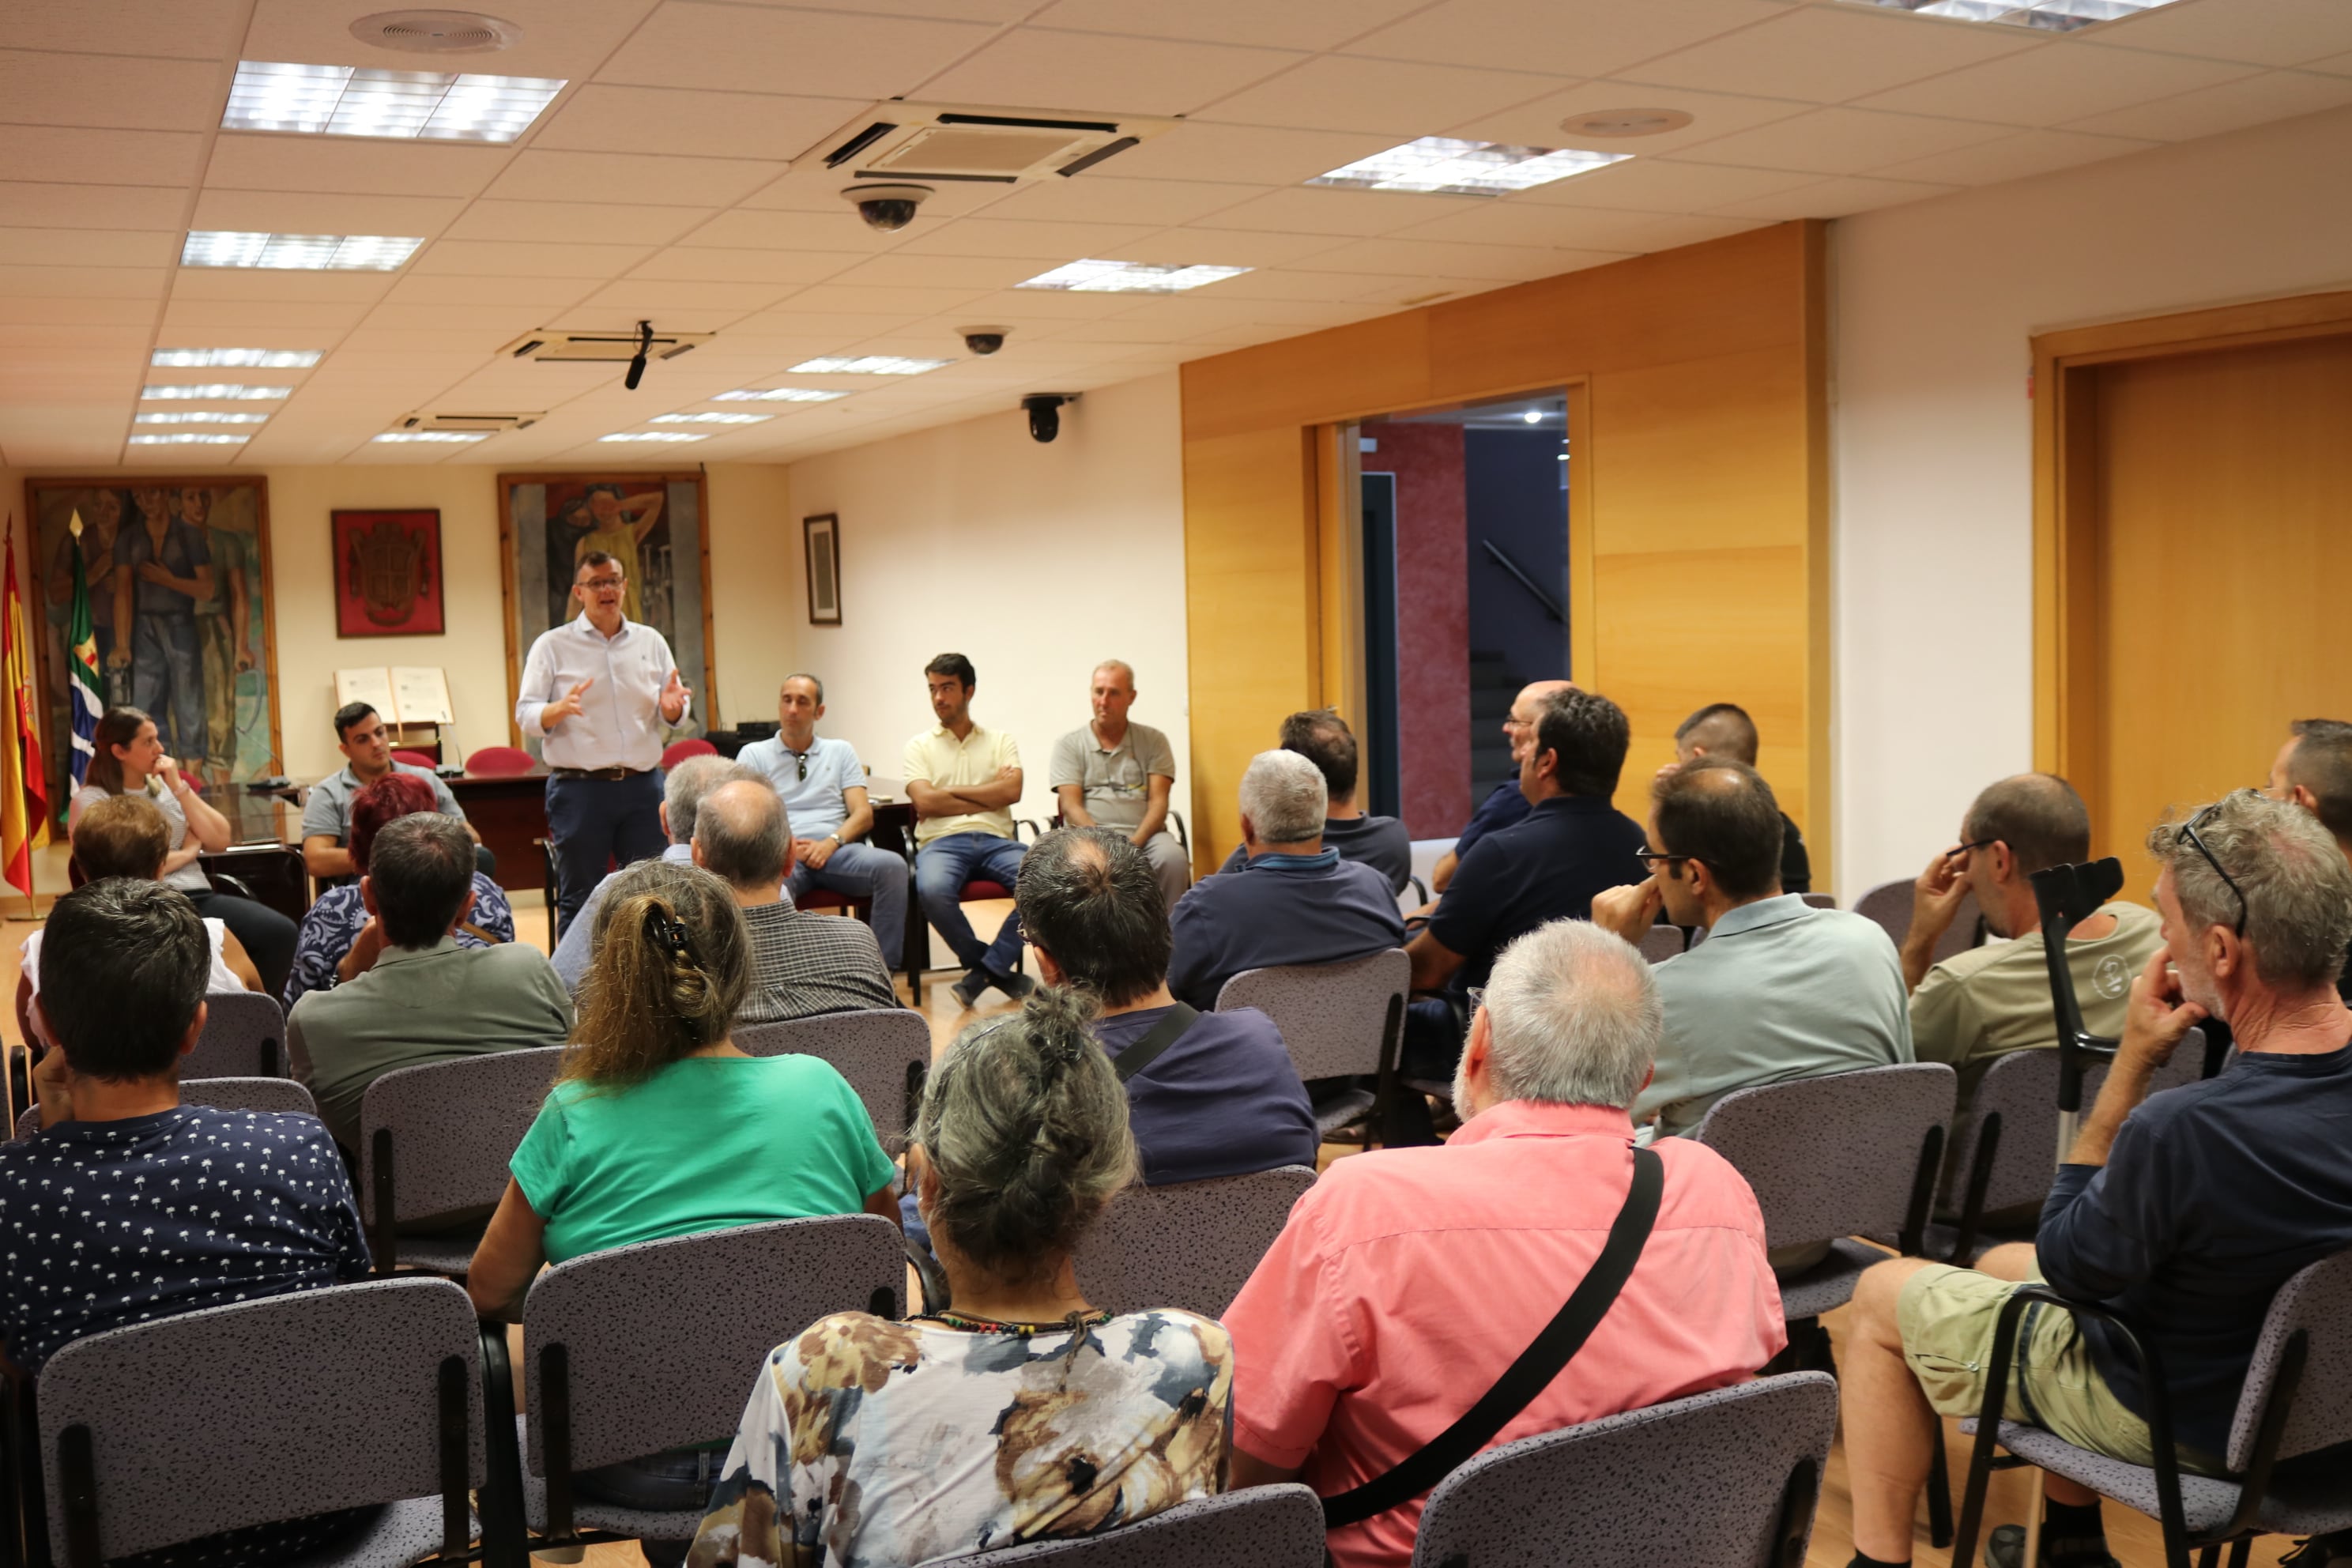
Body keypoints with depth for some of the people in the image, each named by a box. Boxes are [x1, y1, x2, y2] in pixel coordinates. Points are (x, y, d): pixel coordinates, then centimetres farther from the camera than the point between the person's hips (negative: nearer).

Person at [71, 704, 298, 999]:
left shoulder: (168, 786, 19)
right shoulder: (89, 801, 1)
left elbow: (220, 841, 11)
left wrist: (179, 788, 3)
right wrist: (187, 852, 1)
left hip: (199, 897, 6)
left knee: (281, 932, -24)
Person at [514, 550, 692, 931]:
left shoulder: (651, 641, 12)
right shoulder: (553, 645, 4)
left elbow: (675, 715, 12)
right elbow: (526, 716, -3)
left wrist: (672, 707, -12)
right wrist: (559, 709, -24)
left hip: (643, 786, 3)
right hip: (579, 787, -3)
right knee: (578, 900, 1)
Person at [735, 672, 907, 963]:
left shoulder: (841, 751, 25)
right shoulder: (754, 754, 19)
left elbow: (863, 814, 13)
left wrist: (832, 842, -8)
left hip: (836, 849, 2)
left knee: (892, 865, -31)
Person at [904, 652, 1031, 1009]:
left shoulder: (1000, 741, 18)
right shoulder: (920, 746, 15)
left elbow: (1012, 791, -1)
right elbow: (925, 802, -3)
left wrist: (948, 793, -1)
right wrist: (988, 797, 0)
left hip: (995, 839, 1)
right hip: (942, 841, -1)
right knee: (932, 890, -37)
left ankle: (986, 969, -18)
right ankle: (999, 969, -13)